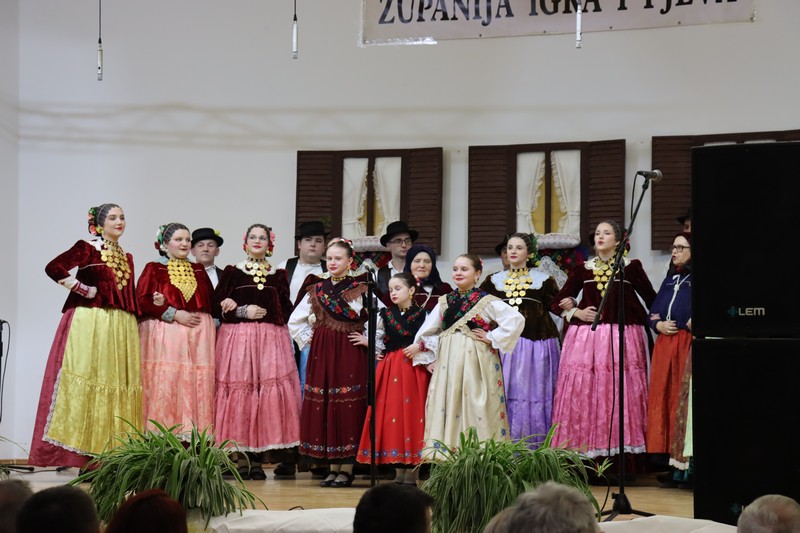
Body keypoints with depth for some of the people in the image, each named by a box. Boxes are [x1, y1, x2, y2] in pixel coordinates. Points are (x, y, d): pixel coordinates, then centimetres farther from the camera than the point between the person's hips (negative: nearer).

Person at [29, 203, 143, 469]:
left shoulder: (126, 257, 19)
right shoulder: (87, 248, 0)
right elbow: (53, 268, -12)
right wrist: (84, 290, -9)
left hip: (121, 328, 6)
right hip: (90, 325, -6)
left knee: (118, 383, 2)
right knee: (86, 381, -11)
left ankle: (112, 452, 4)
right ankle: (81, 451, -13)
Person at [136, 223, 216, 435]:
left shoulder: (199, 270, 19)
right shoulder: (153, 269, 7)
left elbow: (211, 301, 14)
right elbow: (142, 301, -4)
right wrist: (174, 314, -12)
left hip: (199, 333, 4)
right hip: (165, 334, -4)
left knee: (198, 385, -4)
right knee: (165, 384, -11)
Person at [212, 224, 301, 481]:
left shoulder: (279, 275, 13)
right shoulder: (232, 272, 8)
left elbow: (286, 311, 7)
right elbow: (217, 307, 3)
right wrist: (243, 311, -9)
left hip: (271, 341, 2)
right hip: (237, 339, -2)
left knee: (270, 392, -7)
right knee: (238, 393, -7)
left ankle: (257, 459, -3)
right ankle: (241, 458, -4)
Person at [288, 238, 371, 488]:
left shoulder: (360, 289, -2)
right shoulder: (316, 290, 10)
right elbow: (294, 321, 18)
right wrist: (308, 338, 10)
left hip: (350, 355, -4)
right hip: (322, 355, 4)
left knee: (348, 406, -5)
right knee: (323, 407, 3)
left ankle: (346, 469, 0)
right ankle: (333, 468, 10)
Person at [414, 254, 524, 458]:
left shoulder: (487, 302, -3)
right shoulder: (445, 302, 13)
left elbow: (516, 320, -14)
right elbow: (425, 333, 20)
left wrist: (492, 339, -11)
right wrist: (429, 359, 11)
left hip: (476, 364, -5)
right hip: (447, 363, 5)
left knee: (475, 408, -8)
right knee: (446, 408, 1)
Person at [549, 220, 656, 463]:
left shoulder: (631, 267, 6)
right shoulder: (582, 269, 12)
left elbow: (652, 299, 11)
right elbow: (558, 302, 15)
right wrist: (577, 313, 0)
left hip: (623, 337, -2)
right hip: (586, 337, 2)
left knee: (623, 394, -6)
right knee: (584, 394, -5)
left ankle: (623, 450, -4)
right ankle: (586, 448, -3)